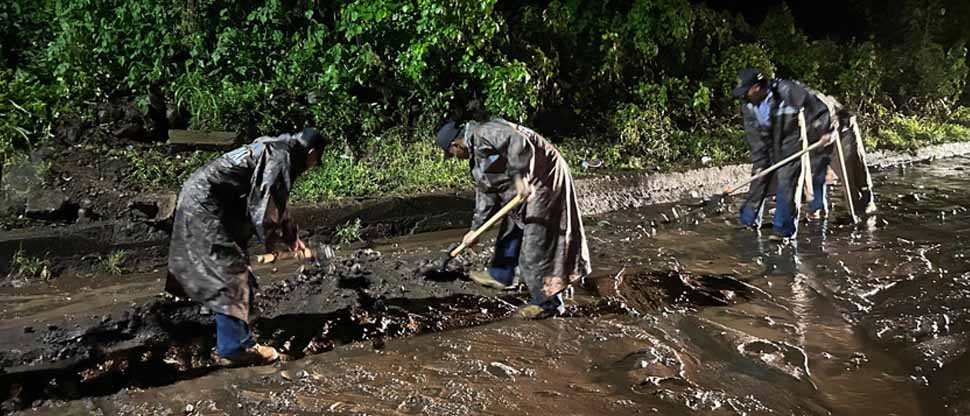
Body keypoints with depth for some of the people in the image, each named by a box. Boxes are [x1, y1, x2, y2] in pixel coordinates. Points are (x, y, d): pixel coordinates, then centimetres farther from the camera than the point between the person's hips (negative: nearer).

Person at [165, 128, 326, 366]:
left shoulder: (274, 150, 17)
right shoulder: (280, 158, -15)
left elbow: (276, 203, 28)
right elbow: (263, 203, -19)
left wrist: (291, 237, 33)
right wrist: (270, 240, -4)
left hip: (199, 198, 11)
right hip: (205, 204, -11)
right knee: (230, 270, -9)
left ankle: (232, 338, 28)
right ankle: (235, 348, -3)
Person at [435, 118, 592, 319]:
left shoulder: (483, 132, -16)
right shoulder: (476, 156, 16)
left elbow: (517, 142, -32)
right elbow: (485, 195, 19)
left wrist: (520, 177, -37)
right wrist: (475, 230, 19)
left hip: (543, 178, -11)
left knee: (537, 243, -6)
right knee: (511, 229, 23)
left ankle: (547, 302, 3)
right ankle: (500, 274, 42)